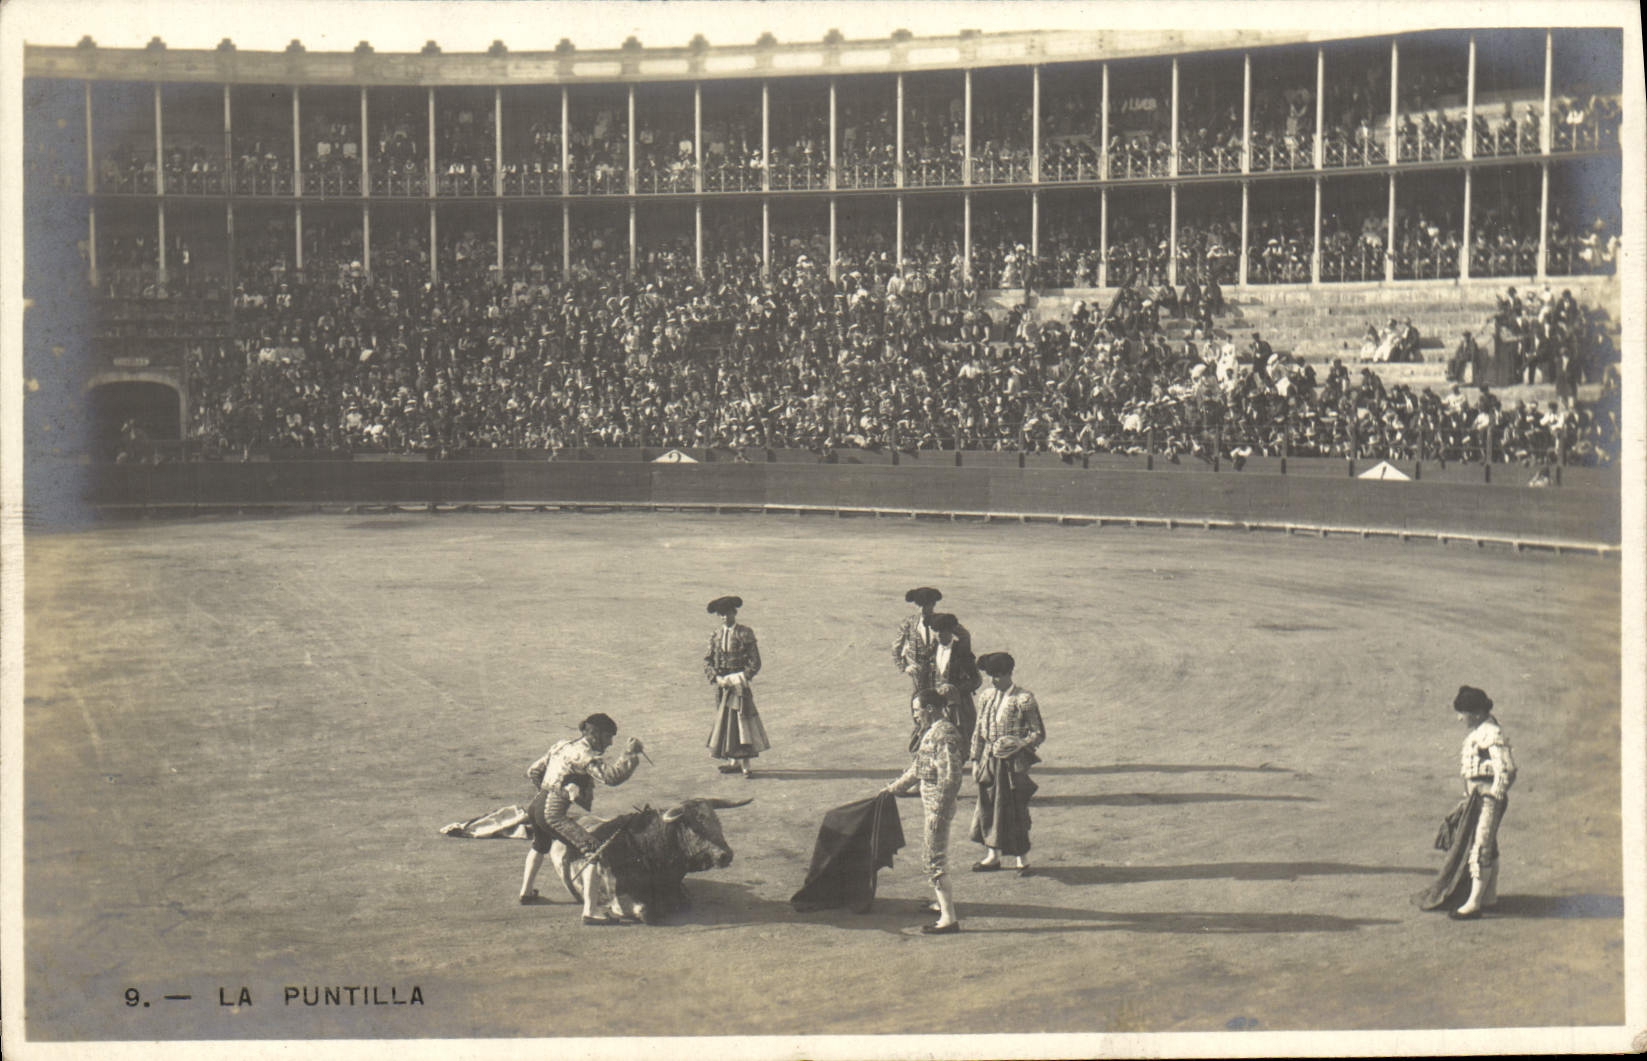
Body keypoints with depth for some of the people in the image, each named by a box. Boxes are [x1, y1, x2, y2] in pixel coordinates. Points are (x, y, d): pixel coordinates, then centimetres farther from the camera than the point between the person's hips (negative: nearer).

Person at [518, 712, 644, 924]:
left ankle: (526, 891, 57)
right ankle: (589, 913, -20)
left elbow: (533, 772, 20)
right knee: (592, 852, -13)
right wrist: (629, 754, -14)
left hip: (536, 805, 10)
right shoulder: (583, 753, -12)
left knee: (540, 845, 39)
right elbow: (611, 776, -25)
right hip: (554, 813, -10)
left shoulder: (564, 745, 15)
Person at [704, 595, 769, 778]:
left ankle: (746, 766, -6)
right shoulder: (716, 634, 7)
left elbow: (755, 662, -6)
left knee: (742, 720, -7)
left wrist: (740, 679, -16)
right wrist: (717, 678, -10)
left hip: (739, 684, -5)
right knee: (725, 721, 8)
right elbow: (707, 660, 6)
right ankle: (734, 761, 18)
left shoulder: (745, 633, -5)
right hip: (722, 684, 5)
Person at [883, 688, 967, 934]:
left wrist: (939, 812, -23)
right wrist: (894, 788, 31)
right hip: (931, 804, 10)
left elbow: (950, 777, -24)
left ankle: (949, 918, -8)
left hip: (938, 805, -10)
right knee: (929, 854, 23)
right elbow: (917, 768, 24)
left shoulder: (944, 734, -20)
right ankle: (944, 903, 38)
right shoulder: (932, 732, 11)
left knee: (936, 859, -8)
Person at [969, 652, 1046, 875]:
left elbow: (1039, 733, -7)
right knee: (988, 807, 11)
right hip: (990, 762, 6)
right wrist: (976, 760, 12)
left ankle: (1022, 859, 12)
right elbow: (979, 731, 15)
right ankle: (993, 856, 23)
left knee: (1015, 810, -1)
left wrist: (1019, 744, -23)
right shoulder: (987, 697, 9)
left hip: (1013, 763, -6)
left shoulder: (1024, 699, -10)